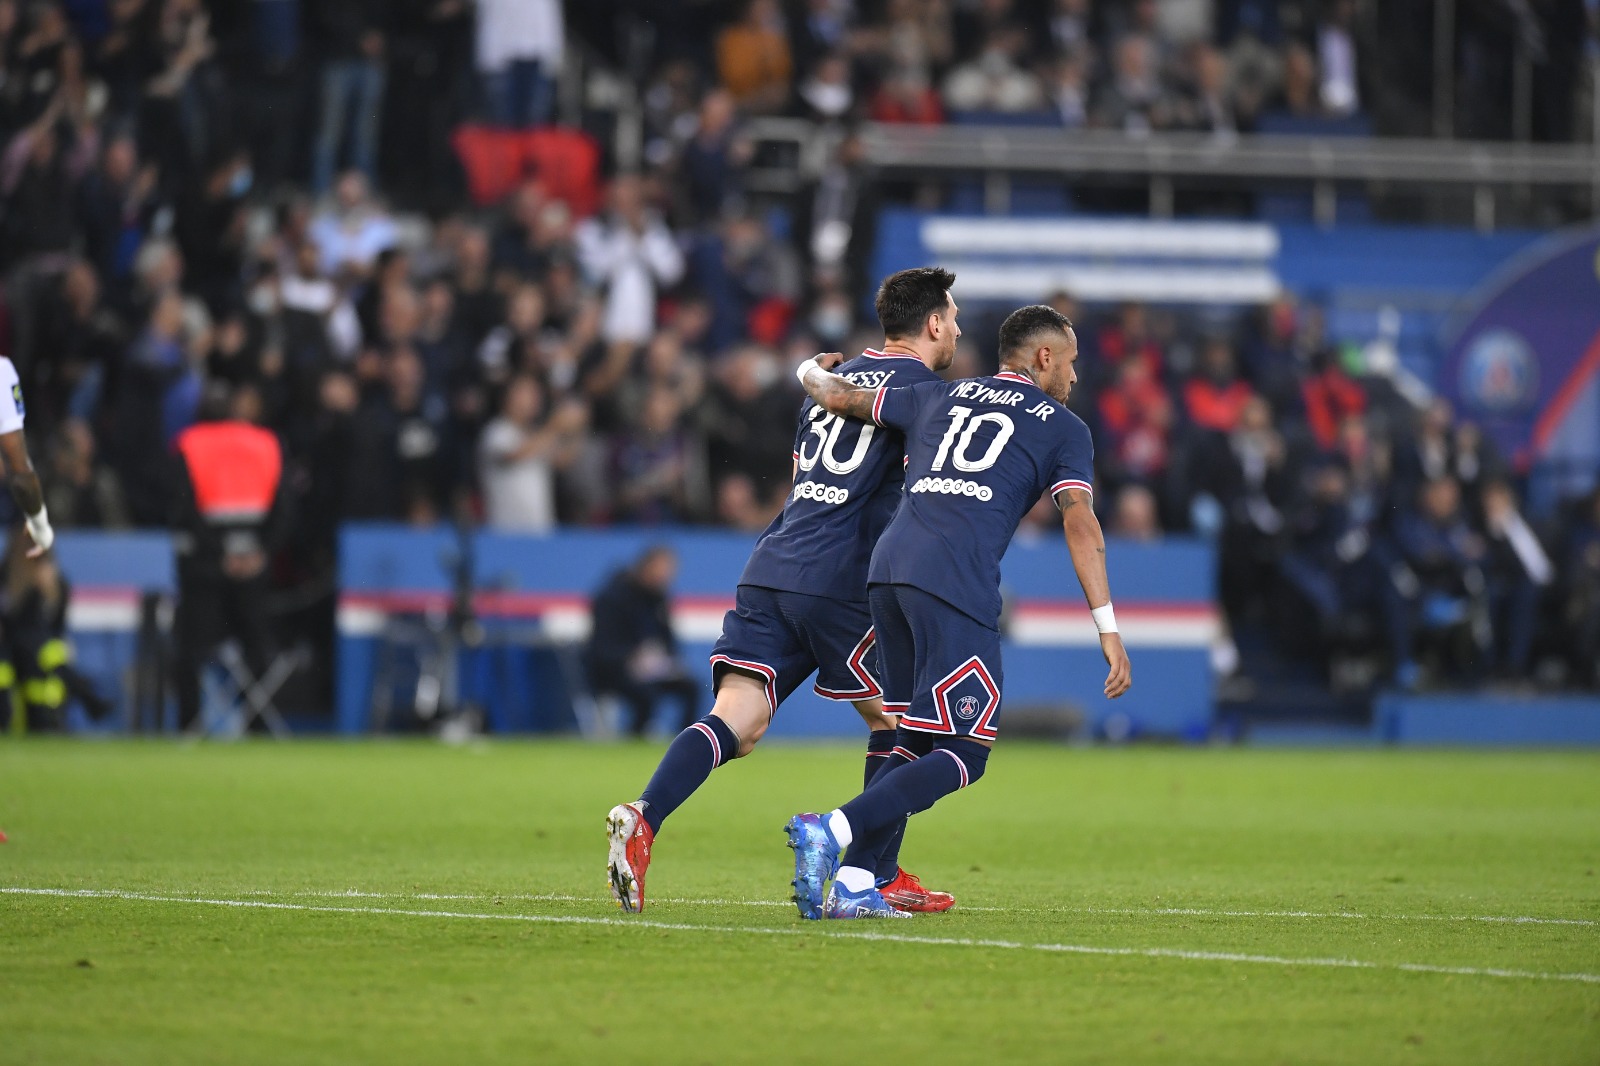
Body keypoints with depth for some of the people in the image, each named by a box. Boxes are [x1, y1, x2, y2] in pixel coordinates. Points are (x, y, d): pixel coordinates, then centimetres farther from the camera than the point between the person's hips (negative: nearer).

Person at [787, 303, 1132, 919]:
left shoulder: (940, 397, 25)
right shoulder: (1063, 429, 13)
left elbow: (838, 397, 30)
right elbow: (1080, 526, 1)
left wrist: (811, 372, 53)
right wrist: (1108, 629, -2)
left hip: (888, 568, 6)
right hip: (956, 585, -6)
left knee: (915, 742, 16)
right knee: (961, 757, -3)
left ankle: (852, 885, 5)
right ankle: (830, 834, -22)